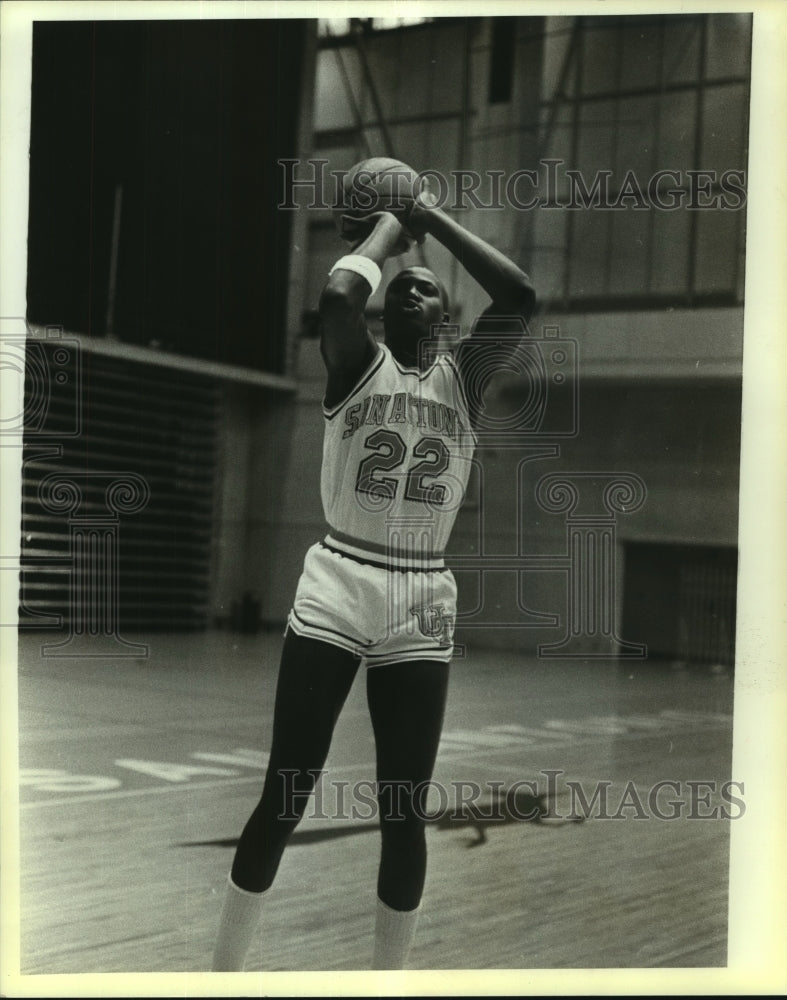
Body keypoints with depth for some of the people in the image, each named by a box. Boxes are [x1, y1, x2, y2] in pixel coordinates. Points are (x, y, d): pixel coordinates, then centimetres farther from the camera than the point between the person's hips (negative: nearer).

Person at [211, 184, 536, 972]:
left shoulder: (463, 376, 10)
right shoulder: (357, 364, 4)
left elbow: (520, 297, -6)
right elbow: (337, 294, -19)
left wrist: (432, 218, 1)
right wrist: (387, 227, -1)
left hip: (422, 609, 2)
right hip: (335, 589, -2)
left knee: (404, 814, 5)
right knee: (283, 799, 0)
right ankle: (222, 973, 14)